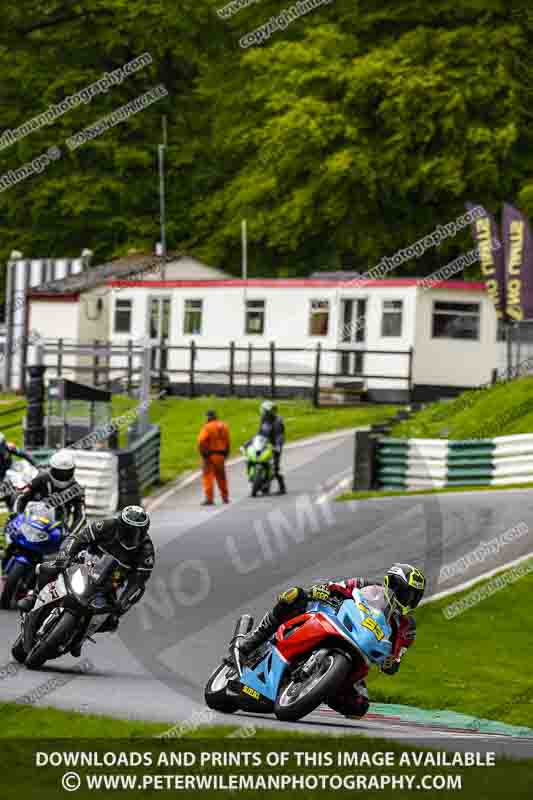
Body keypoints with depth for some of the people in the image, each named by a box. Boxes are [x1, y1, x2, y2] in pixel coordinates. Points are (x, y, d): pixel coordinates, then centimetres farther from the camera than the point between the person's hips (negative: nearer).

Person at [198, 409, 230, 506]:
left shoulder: (207, 427, -11)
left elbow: (201, 441, -21)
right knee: (221, 476, 18)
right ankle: (225, 497, 26)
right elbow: (228, 442, 12)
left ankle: (209, 498, -12)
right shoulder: (224, 426, 8)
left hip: (210, 455, -6)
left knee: (208, 476, -4)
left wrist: (203, 453, -12)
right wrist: (226, 453, 20)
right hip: (221, 455, 6)